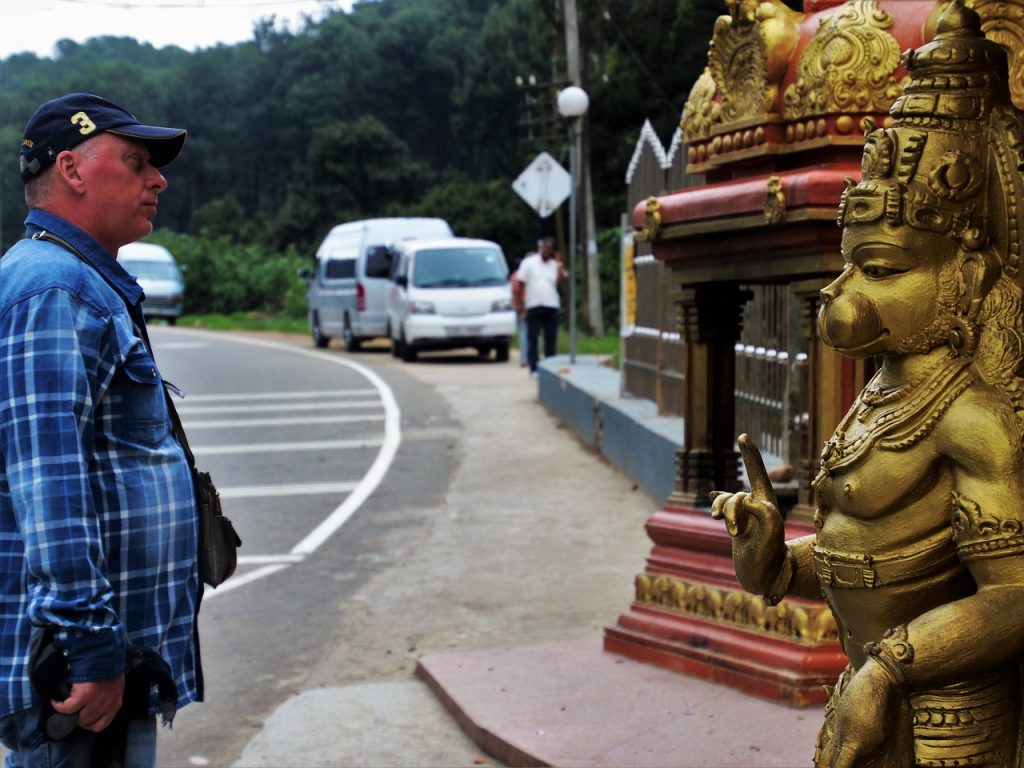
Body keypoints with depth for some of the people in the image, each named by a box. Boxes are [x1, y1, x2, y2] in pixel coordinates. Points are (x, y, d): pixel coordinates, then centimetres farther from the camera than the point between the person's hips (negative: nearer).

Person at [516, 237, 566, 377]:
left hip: (551, 307, 2)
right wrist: (520, 304, -3)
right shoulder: (529, 262, 5)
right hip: (534, 306, -2)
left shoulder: (555, 264, 13)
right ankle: (534, 368, 2)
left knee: (551, 338, 2)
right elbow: (521, 283, 2)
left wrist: (558, 263, -3)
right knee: (533, 338, -2)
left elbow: (561, 279, -4)